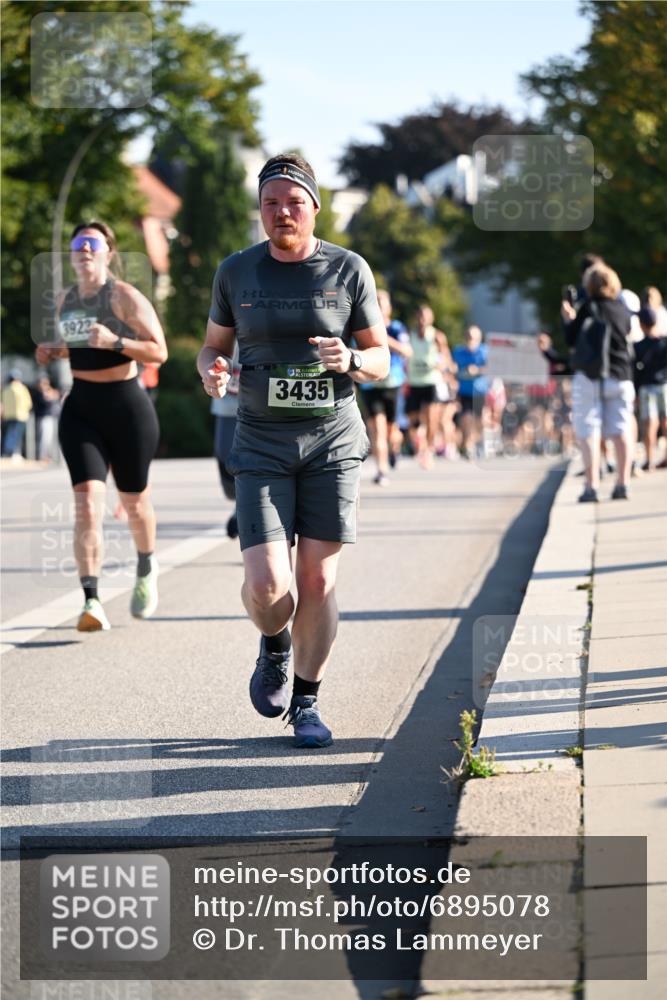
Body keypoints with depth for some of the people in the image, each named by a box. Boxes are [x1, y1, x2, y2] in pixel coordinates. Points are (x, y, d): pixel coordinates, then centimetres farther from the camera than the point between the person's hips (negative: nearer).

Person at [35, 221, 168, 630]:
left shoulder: (125, 297, -10)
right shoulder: (65, 300, 8)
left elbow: (159, 352, -14)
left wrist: (113, 341, -28)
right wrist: (56, 351, 5)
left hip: (126, 405, -4)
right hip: (81, 409, 4)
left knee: (134, 501, 13)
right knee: (87, 502, -13)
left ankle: (147, 569, 44)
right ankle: (91, 600, -21)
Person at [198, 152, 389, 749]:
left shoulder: (348, 270, 0)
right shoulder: (237, 272, 3)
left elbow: (381, 360, 4)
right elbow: (214, 345, 13)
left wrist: (349, 360, -19)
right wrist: (211, 370, -11)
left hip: (333, 439, 0)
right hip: (262, 443, 0)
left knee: (318, 579, -1)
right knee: (267, 585, -12)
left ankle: (307, 701, 18)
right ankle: (274, 646, 23)